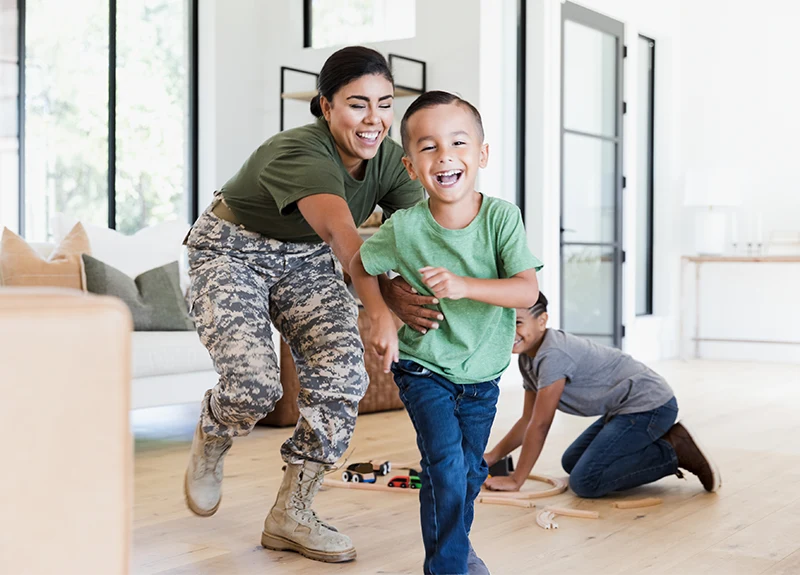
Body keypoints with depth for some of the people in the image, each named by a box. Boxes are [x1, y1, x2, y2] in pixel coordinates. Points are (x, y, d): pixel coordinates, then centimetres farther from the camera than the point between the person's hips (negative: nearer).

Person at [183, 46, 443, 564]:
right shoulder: (301, 152, -34)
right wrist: (387, 295, -68)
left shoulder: (391, 161, -14)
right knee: (255, 385, -24)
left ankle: (291, 513, 1)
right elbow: (341, 232, -52)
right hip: (232, 254, -6)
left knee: (344, 375, -14)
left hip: (307, 259, 6)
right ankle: (210, 442, 15)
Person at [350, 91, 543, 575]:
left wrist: (465, 286, -38)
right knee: (445, 464, -16)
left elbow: (528, 290, -25)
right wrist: (381, 316, -14)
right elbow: (360, 265, 0)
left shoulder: (501, 217, -19)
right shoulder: (404, 229, -19)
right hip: (424, 368, -2)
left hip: (482, 373, 2)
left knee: (470, 470, 18)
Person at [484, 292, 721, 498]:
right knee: (571, 462, 21)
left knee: (584, 482, -18)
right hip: (626, 407, 10)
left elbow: (540, 425, -20)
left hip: (648, 405, -10)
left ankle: (673, 452, -7)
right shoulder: (528, 358, 7)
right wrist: (492, 457, 8)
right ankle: (663, 442, 15)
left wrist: (515, 480, -14)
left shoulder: (553, 355, -23)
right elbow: (528, 420, 14)